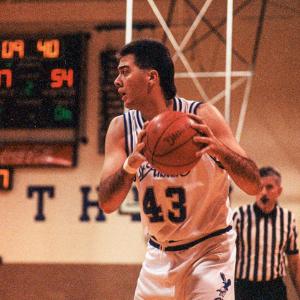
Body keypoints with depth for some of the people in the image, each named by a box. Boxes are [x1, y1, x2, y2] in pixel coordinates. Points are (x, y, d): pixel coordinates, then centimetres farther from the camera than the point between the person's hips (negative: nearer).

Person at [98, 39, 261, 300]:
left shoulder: (200, 116, -15)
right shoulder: (121, 128, -4)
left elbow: (253, 185, -19)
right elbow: (106, 204, -14)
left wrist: (218, 149, -39)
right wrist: (130, 165, -34)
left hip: (209, 249, -4)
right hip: (159, 254, 5)